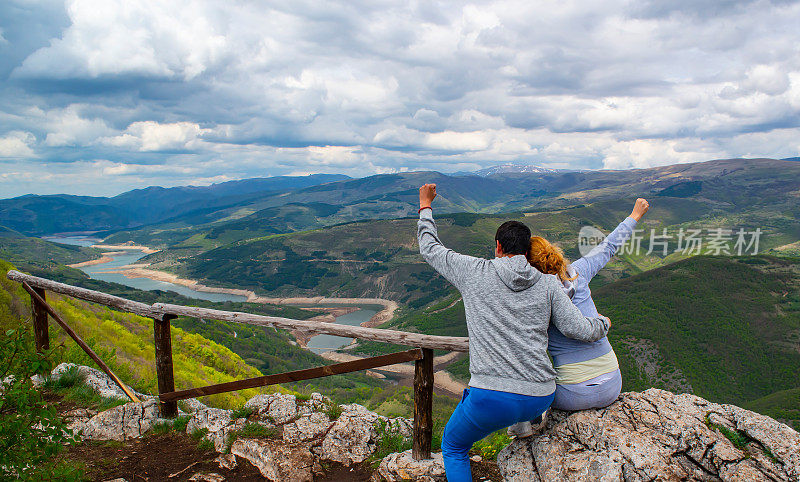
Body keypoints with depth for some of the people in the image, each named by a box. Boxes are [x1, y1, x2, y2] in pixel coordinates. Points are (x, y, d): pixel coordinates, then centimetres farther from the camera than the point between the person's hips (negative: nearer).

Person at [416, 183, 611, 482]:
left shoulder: (475, 272, -1)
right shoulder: (548, 284, 2)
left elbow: (430, 249, 11)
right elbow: (579, 330, 1)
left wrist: (425, 206, 26)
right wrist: (603, 323, 24)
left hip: (492, 399, -4)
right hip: (541, 398, 4)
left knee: (453, 447, 24)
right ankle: (533, 421, 41)